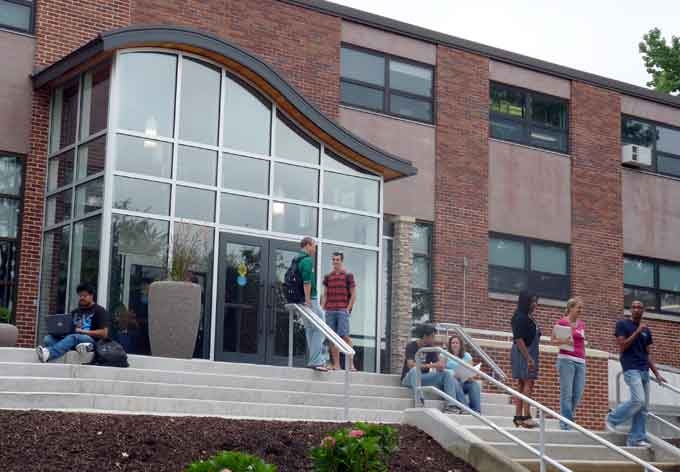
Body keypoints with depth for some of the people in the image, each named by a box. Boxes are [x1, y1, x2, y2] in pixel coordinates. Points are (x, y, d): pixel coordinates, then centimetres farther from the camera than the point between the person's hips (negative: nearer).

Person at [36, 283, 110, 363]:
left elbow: (104, 333, -4)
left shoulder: (99, 311, 8)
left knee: (72, 337, -37)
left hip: (91, 340, -6)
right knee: (48, 338, -18)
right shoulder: (75, 312, 27)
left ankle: (48, 353, -62)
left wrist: (83, 331, -12)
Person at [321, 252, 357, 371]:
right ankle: (336, 364, 4)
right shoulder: (328, 277, 16)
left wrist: (348, 309, -6)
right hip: (330, 311, 4)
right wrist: (322, 309, 5)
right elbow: (325, 295, 17)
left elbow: (353, 295, 3)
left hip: (342, 311, -4)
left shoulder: (348, 276, 5)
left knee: (344, 336, -13)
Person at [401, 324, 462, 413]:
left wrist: (441, 364, -26)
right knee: (414, 370, -38)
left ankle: (451, 405, -24)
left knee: (447, 373, -12)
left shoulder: (431, 348, 5)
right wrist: (429, 365, -28)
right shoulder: (411, 346, -11)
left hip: (424, 377, 5)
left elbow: (440, 366, -2)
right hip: (409, 377, -5)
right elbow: (410, 364, -27)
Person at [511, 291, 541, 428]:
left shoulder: (529, 318, 14)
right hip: (523, 353, -9)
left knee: (523, 385, 9)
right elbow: (519, 339, -18)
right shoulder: (520, 318, -13)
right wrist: (528, 358, -20)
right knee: (528, 383, -13)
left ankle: (518, 417, 11)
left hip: (530, 353, 9)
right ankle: (526, 416, -17)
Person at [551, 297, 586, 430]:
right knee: (566, 392, -7)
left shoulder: (582, 324, 15)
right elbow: (553, 340, -1)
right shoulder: (562, 322, -3)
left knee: (578, 393, 1)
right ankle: (565, 422, -2)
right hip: (566, 359, -6)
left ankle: (568, 419, 14)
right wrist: (563, 341, -20)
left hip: (580, 361, 6)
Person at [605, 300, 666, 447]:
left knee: (643, 407, 0)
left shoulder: (646, 330, 18)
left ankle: (636, 439, 2)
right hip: (631, 369, -6)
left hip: (644, 370, 6)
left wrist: (657, 374, 12)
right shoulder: (622, 324, 2)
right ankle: (612, 419, -1)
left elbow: (648, 355, 19)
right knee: (638, 400, -20)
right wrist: (637, 332, -12)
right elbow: (622, 347, -8)